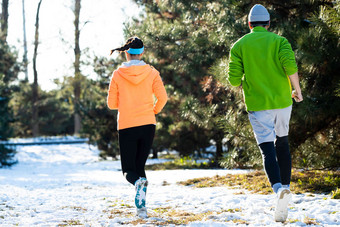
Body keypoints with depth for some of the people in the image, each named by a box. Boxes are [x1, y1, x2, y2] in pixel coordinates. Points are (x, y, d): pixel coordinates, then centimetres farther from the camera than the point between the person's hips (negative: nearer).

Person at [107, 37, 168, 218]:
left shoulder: (117, 75, -3)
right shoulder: (151, 73, -1)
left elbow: (111, 103, 1)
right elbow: (162, 98, -7)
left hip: (126, 127, -2)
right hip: (148, 125, 2)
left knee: (129, 169, 8)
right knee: (140, 165, 16)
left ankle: (139, 182, -28)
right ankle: (141, 208, 4)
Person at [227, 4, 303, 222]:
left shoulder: (239, 45, 3)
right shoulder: (279, 40, 2)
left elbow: (234, 79, -3)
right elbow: (290, 65, -16)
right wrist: (297, 90, -3)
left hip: (257, 105, -1)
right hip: (282, 101, 1)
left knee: (268, 150, -5)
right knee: (282, 143, 22)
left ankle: (279, 189, -29)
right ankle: (285, 186, 22)